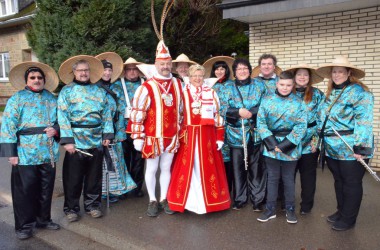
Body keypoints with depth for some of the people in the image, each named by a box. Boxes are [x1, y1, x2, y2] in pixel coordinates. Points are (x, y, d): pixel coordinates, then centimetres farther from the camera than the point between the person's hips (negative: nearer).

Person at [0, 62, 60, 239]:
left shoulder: (51, 98, 13)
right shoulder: (17, 98, 1)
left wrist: (56, 129, -5)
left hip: (49, 153, 4)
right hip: (25, 154, -4)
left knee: (46, 189, 13)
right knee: (25, 190, 3)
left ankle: (43, 219, 30)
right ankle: (24, 225, 19)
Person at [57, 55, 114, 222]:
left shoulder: (99, 91, 11)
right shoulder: (66, 91, 1)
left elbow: (106, 114, 9)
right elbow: (63, 117, -7)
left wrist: (107, 134, -1)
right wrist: (67, 140, -14)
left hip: (96, 140, 3)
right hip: (76, 141, -3)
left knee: (94, 176, 12)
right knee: (73, 177, 6)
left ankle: (93, 205, 28)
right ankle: (71, 208, 22)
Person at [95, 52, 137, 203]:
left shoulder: (117, 90, 11)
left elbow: (121, 112, 8)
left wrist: (119, 132, 0)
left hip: (113, 131, 3)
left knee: (114, 159, 5)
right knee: (101, 160, -1)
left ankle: (113, 189, 17)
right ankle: (102, 190, 12)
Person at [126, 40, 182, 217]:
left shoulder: (177, 84, 6)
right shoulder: (147, 87, -11)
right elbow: (137, 113, -11)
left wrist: (181, 131, 18)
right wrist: (137, 137, -11)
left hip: (172, 136, 4)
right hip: (153, 136, -4)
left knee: (166, 168, 14)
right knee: (152, 169, 9)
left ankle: (164, 199, 27)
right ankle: (152, 201, 23)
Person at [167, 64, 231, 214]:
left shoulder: (211, 93, 7)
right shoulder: (182, 93, 5)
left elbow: (218, 116, 6)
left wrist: (220, 138, 1)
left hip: (207, 137, 1)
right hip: (187, 136, 0)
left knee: (207, 167, 4)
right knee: (186, 167, 2)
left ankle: (208, 199, 18)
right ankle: (186, 199, 16)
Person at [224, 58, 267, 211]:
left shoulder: (259, 86, 8)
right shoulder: (228, 87, 7)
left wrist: (250, 112, -14)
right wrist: (239, 112, -18)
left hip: (256, 133, 0)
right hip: (235, 134, 0)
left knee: (256, 168, 4)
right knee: (238, 168, 5)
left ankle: (257, 200, 19)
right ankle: (239, 199, 21)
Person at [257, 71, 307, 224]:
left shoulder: (299, 103, -1)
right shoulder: (267, 100, 0)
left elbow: (301, 126, -7)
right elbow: (261, 122, -4)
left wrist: (284, 145, -14)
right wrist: (272, 143, -14)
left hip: (290, 147, -1)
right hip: (271, 146, 1)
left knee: (288, 179, 11)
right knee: (272, 178, 10)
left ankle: (290, 209, 27)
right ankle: (270, 209, 23)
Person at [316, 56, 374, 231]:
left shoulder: (358, 92, -12)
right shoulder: (331, 93, 12)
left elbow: (363, 121, -21)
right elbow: (323, 118, 19)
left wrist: (361, 147, -26)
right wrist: (321, 139, 17)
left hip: (351, 150, -7)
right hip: (332, 148, 8)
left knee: (351, 184, 6)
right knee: (338, 181, 19)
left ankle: (348, 219, 20)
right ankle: (341, 211, 35)